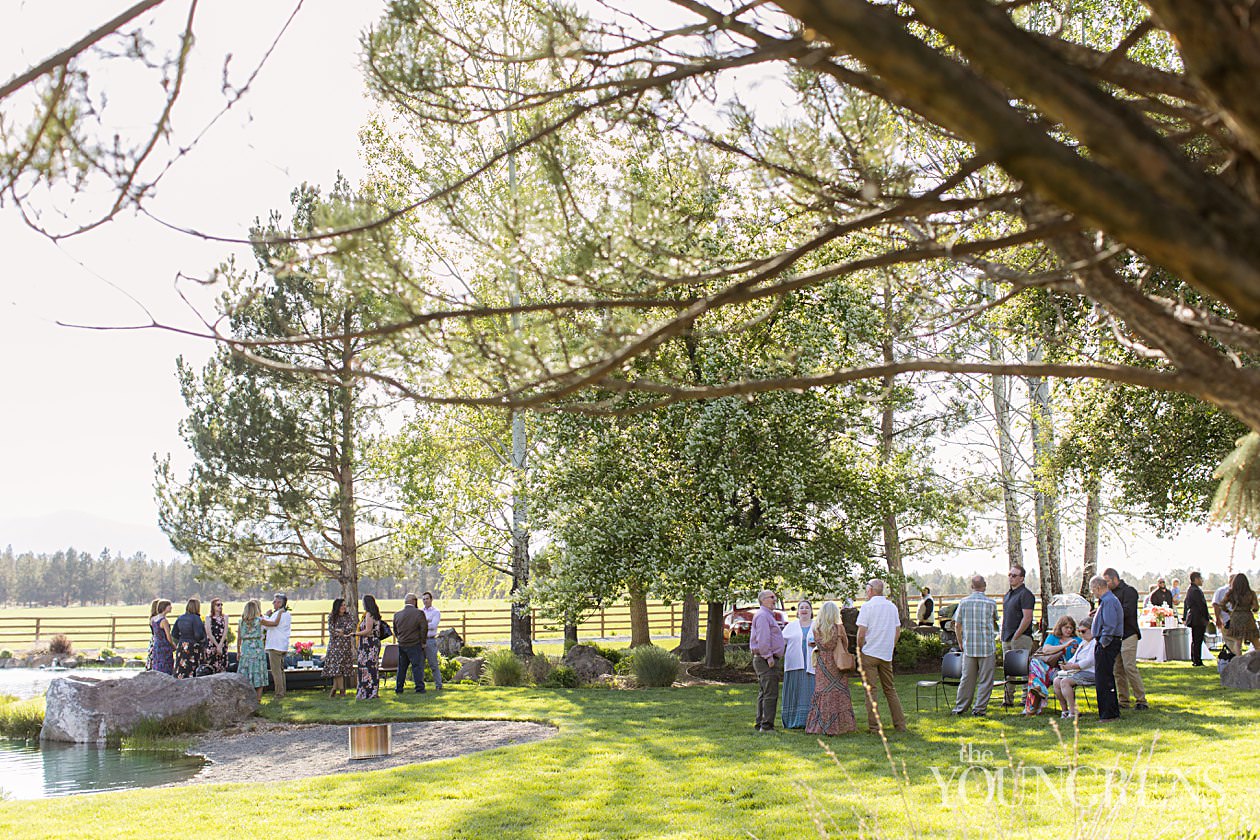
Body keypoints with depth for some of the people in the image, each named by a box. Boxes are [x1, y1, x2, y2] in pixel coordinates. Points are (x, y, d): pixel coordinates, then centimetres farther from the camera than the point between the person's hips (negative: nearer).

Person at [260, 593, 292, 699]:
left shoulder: (277, 614, -16)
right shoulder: (288, 614, 12)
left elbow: (265, 626, -13)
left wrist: (266, 615, -1)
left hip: (275, 646, -9)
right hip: (283, 646, 9)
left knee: (276, 670, -5)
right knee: (281, 669, 17)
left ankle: (279, 693, -6)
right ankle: (283, 691, 20)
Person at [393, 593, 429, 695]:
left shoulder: (397, 614, 7)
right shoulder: (419, 613, -9)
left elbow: (395, 630, 15)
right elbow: (424, 628, -11)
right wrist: (423, 642, -2)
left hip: (401, 645, 5)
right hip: (415, 644, -5)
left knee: (401, 667, 13)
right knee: (417, 666, -1)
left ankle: (398, 688, 16)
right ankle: (419, 687, -4)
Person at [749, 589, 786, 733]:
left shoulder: (768, 616, 23)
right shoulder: (763, 615, -12)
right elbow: (763, 638, -20)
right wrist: (768, 656, -21)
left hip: (768, 660, 11)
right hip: (766, 660, -11)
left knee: (763, 694, 12)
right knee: (770, 694, -13)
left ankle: (760, 724, 16)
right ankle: (766, 725, -16)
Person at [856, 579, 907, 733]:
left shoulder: (867, 606, -9)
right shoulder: (892, 606, 8)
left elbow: (861, 634, -14)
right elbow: (897, 630, 12)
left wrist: (859, 651, -1)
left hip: (869, 653, -5)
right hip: (886, 654, 5)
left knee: (870, 690, 0)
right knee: (890, 689, 12)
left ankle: (874, 725, -3)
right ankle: (900, 724, 11)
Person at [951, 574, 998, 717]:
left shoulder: (963, 602, 0)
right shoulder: (991, 603, -3)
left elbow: (957, 626, 3)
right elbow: (995, 623, 12)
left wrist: (960, 642, 17)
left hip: (968, 647, 2)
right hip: (987, 647, -2)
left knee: (967, 678, 11)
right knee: (985, 680, 4)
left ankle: (960, 707, 15)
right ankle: (979, 709, 3)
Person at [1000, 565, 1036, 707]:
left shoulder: (1025, 594, -9)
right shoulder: (1008, 594, 18)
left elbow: (1027, 618, -17)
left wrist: (1016, 636, -17)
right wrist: (1003, 634, 13)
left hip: (1021, 637, -9)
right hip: (1007, 639, 9)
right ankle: (1008, 699, 16)